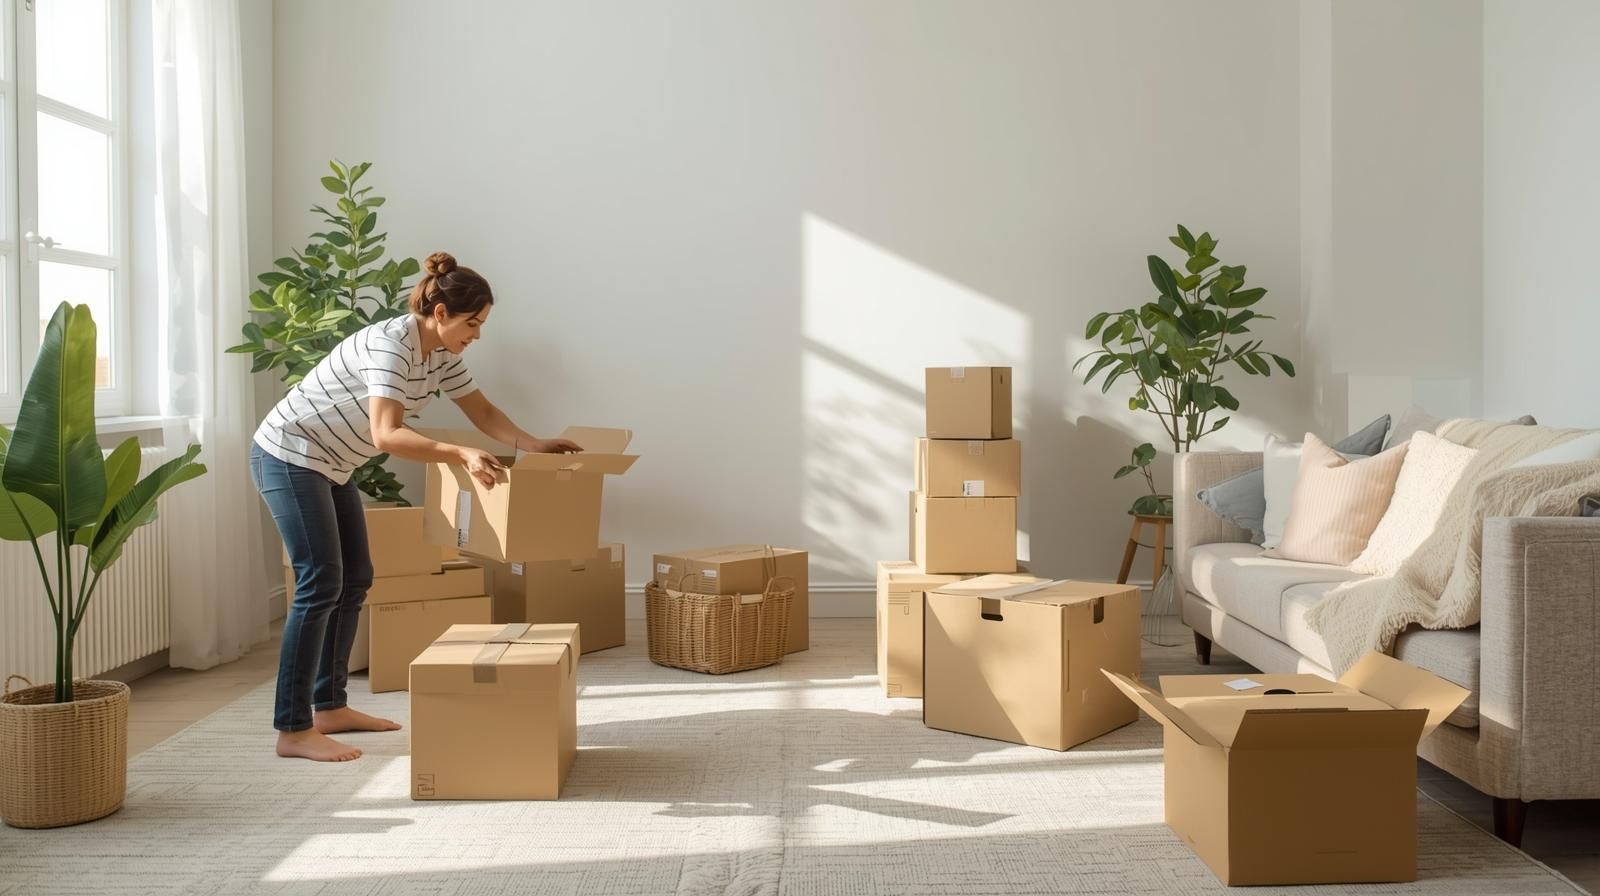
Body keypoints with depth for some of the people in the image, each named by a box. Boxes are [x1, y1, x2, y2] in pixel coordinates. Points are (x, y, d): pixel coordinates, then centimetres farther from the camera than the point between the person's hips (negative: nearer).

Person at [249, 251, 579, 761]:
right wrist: (462, 456, -44)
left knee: (355, 581, 9)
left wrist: (533, 444, -4)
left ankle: (330, 707, 18)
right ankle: (293, 730, -9)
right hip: (289, 456, -10)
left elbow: (482, 411, 10)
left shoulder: (441, 354, 1)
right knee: (321, 584, -14)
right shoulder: (390, 345, -27)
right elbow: (386, 435, -37)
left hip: (329, 466, 10)